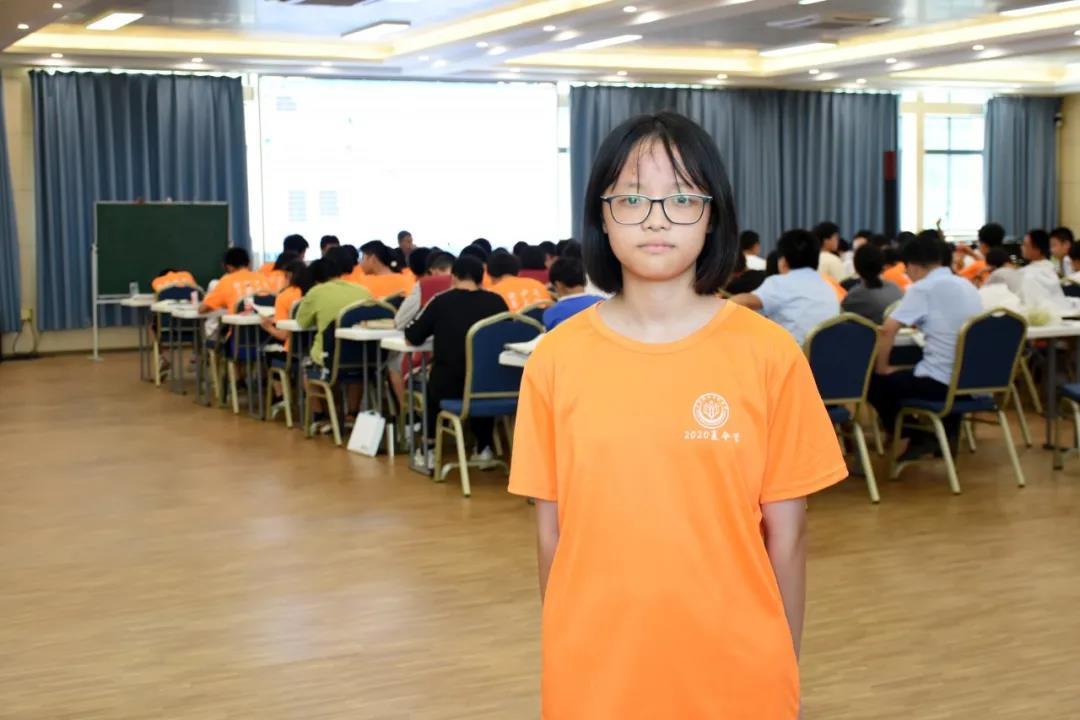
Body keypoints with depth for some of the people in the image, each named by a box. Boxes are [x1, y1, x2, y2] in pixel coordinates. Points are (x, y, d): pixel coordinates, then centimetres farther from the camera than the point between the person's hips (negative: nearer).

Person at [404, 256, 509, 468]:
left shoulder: (441, 301, -5)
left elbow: (412, 338, 3)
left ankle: (430, 449, 29)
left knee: (433, 385, 33)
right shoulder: (496, 301, 0)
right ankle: (484, 448, 35)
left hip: (448, 385, -1)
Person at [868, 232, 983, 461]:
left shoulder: (922, 288, -9)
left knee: (875, 381, 11)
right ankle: (948, 435, 29)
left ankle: (918, 438, 18)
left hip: (942, 382, -8)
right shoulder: (966, 285, 13)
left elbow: (888, 329, -15)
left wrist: (882, 368, -2)